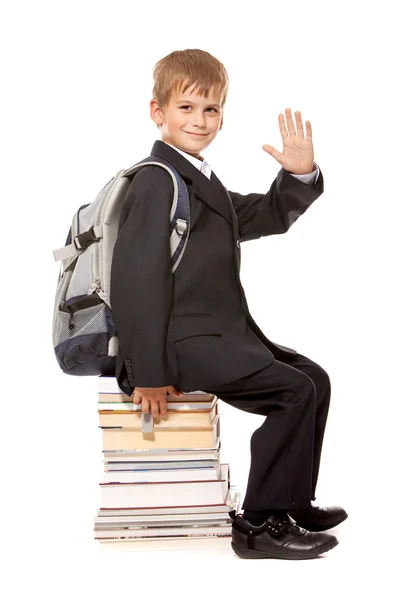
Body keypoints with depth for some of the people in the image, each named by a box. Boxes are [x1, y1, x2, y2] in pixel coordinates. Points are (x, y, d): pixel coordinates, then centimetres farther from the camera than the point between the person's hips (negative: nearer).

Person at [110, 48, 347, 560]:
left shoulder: (203, 183, 21)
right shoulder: (156, 181, -11)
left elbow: (267, 216, 26)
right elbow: (137, 278, -18)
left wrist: (300, 176, 5)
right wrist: (151, 373, -20)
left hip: (220, 334, 10)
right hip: (183, 342, -10)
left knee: (313, 379, 10)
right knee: (296, 391, -16)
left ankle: (292, 504, 21)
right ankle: (259, 523, -6)